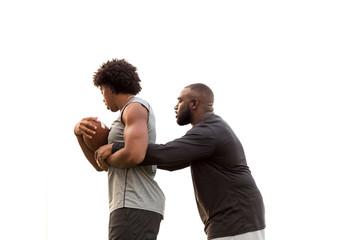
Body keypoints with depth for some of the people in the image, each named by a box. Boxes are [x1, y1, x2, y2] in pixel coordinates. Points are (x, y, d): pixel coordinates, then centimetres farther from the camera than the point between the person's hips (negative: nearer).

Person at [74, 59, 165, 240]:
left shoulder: (136, 108, -4)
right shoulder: (131, 124, 29)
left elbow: (135, 155, -21)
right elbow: (100, 165, 26)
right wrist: (79, 132, 9)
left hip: (135, 206, -11)